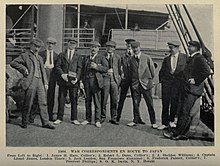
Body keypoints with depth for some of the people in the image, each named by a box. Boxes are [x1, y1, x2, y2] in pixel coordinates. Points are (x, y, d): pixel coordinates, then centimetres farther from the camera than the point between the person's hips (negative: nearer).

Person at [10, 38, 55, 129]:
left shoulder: (40, 58, 23)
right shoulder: (25, 56, 4)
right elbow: (13, 63, -2)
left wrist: (45, 83, 14)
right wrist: (23, 69, -10)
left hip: (40, 82, 6)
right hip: (30, 82, -6)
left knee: (42, 103, 3)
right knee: (28, 104, 0)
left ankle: (45, 122, 5)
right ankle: (24, 122, 12)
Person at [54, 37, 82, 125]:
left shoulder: (78, 56, 13)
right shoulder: (61, 55, 13)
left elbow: (79, 68, 4)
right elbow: (57, 66, 4)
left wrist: (77, 78, -11)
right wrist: (62, 74, -13)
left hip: (73, 81, 0)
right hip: (63, 81, 0)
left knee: (74, 100, 2)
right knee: (61, 100, 3)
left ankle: (74, 119, 10)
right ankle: (59, 118, 11)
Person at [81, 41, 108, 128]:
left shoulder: (101, 58, 7)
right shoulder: (86, 58, 19)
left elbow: (106, 69, -3)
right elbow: (83, 70, 21)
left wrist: (96, 67, -14)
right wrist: (82, 80, 11)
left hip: (96, 81, -4)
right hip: (86, 81, 4)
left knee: (97, 101, -4)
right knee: (87, 101, 7)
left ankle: (97, 120, 2)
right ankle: (88, 119, 15)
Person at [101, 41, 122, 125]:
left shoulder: (117, 57, 14)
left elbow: (119, 69, 14)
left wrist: (119, 77, 6)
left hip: (115, 79, 2)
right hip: (105, 78, -2)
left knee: (114, 100, 2)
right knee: (104, 99, -2)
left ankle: (113, 118, 11)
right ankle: (103, 117, 11)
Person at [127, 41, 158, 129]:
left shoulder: (146, 58, -1)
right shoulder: (131, 59, 7)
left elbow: (152, 69, 7)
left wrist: (150, 79, 9)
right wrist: (133, 80, 9)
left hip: (146, 83, -2)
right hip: (135, 84, 3)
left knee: (150, 104, 0)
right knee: (136, 103, 5)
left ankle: (153, 122, 9)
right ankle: (136, 120, 19)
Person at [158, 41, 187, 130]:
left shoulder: (185, 57, 3)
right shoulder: (166, 59, 11)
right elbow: (161, 71, 17)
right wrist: (161, 80, 6)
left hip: (178, 83, -2)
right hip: (166, 83, 2)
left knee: (175, 102, 1)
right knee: (165, 103, 0)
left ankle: (171, 120, 21)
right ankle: (165, 123, 8)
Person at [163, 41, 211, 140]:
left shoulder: (199, 58, -10)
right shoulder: (191, 58, 20)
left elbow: (207, 71, -22)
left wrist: (196, 80, -19)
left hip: (192, 90, -10)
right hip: (187, 89, 10)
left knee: (185, 113, -7)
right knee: (185, 113, 12)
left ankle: (176, 133, -5)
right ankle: (182, 133, 19)